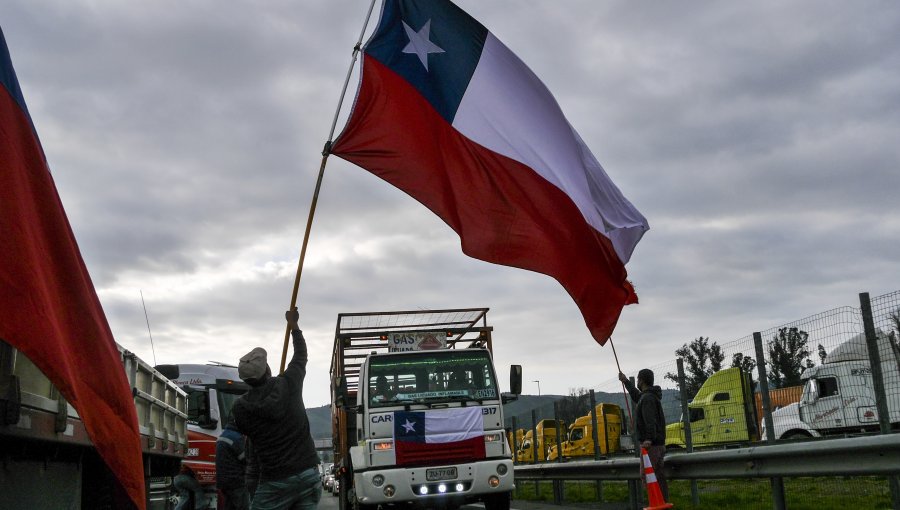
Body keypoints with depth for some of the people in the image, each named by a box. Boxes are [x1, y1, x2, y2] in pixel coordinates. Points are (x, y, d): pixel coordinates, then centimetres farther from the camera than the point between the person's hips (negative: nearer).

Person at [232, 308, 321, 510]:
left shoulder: (240, 407, -5)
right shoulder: (288, 384, -2)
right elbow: (301, 356, 18)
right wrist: (293, 324, 32)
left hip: (276, 481, -2)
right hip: (308, 473, 2)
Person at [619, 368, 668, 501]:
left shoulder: (647, 398, -15)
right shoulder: (650, 396, 17)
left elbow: (650, 420, -29)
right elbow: (636, 396, 40)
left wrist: (649, 439, -40)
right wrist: (626, 382, 49)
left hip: (650, 445, -10)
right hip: (659, 444, 10)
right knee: (659, 477, 13)